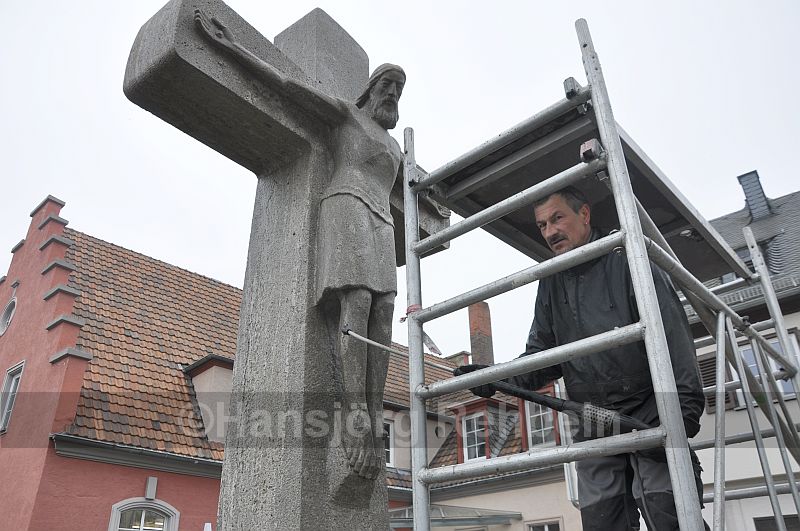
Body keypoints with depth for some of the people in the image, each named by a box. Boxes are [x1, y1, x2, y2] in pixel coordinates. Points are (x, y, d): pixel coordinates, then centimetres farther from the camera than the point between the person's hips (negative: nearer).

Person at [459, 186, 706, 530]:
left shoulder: (628, 264, -3)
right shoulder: (551, 285, 13)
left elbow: (674, 338, -10)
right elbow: (542, 356, 13)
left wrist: (683, 414, -19)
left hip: (650, 418, -5)